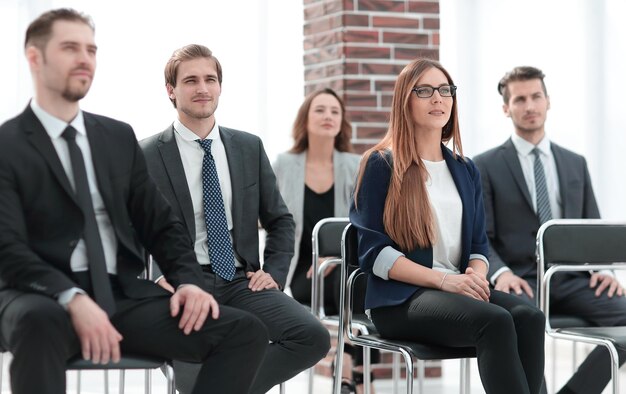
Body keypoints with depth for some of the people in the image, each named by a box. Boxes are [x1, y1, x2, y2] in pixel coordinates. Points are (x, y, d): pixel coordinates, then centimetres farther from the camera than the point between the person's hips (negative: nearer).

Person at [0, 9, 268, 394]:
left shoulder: (119, 137, 17)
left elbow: (160, 223, 17)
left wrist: (188, 280, -4)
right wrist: (74, 299, -29)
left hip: (123, 296, 5)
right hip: (46, 299, -5)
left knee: (246, 331, -16)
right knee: (39, 323, -43)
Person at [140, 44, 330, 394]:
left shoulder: (250, 147, 13)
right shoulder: (148, 156, 1)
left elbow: (280, 220, 20)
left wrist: (274, 273, 5)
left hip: (241, 282, 4)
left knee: (314, 337, -21)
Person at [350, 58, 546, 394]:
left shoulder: (465, 170, 19)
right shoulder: (381, 165, 2)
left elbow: (478, 244, 17)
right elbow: (373, 251, -6)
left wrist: (476, 275, -8)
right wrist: (442, 279, -17)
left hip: (459, 289, 5)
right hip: (400, 298, -5)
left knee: (529, 318, -28)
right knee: (495, 321, -33)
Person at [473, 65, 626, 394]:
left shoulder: (575, 164, 19)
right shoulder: (485, 166, 7)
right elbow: (479, 237, 0)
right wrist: (501, 272, -21)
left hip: (570, 278, 4)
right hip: (519, 279, -4)